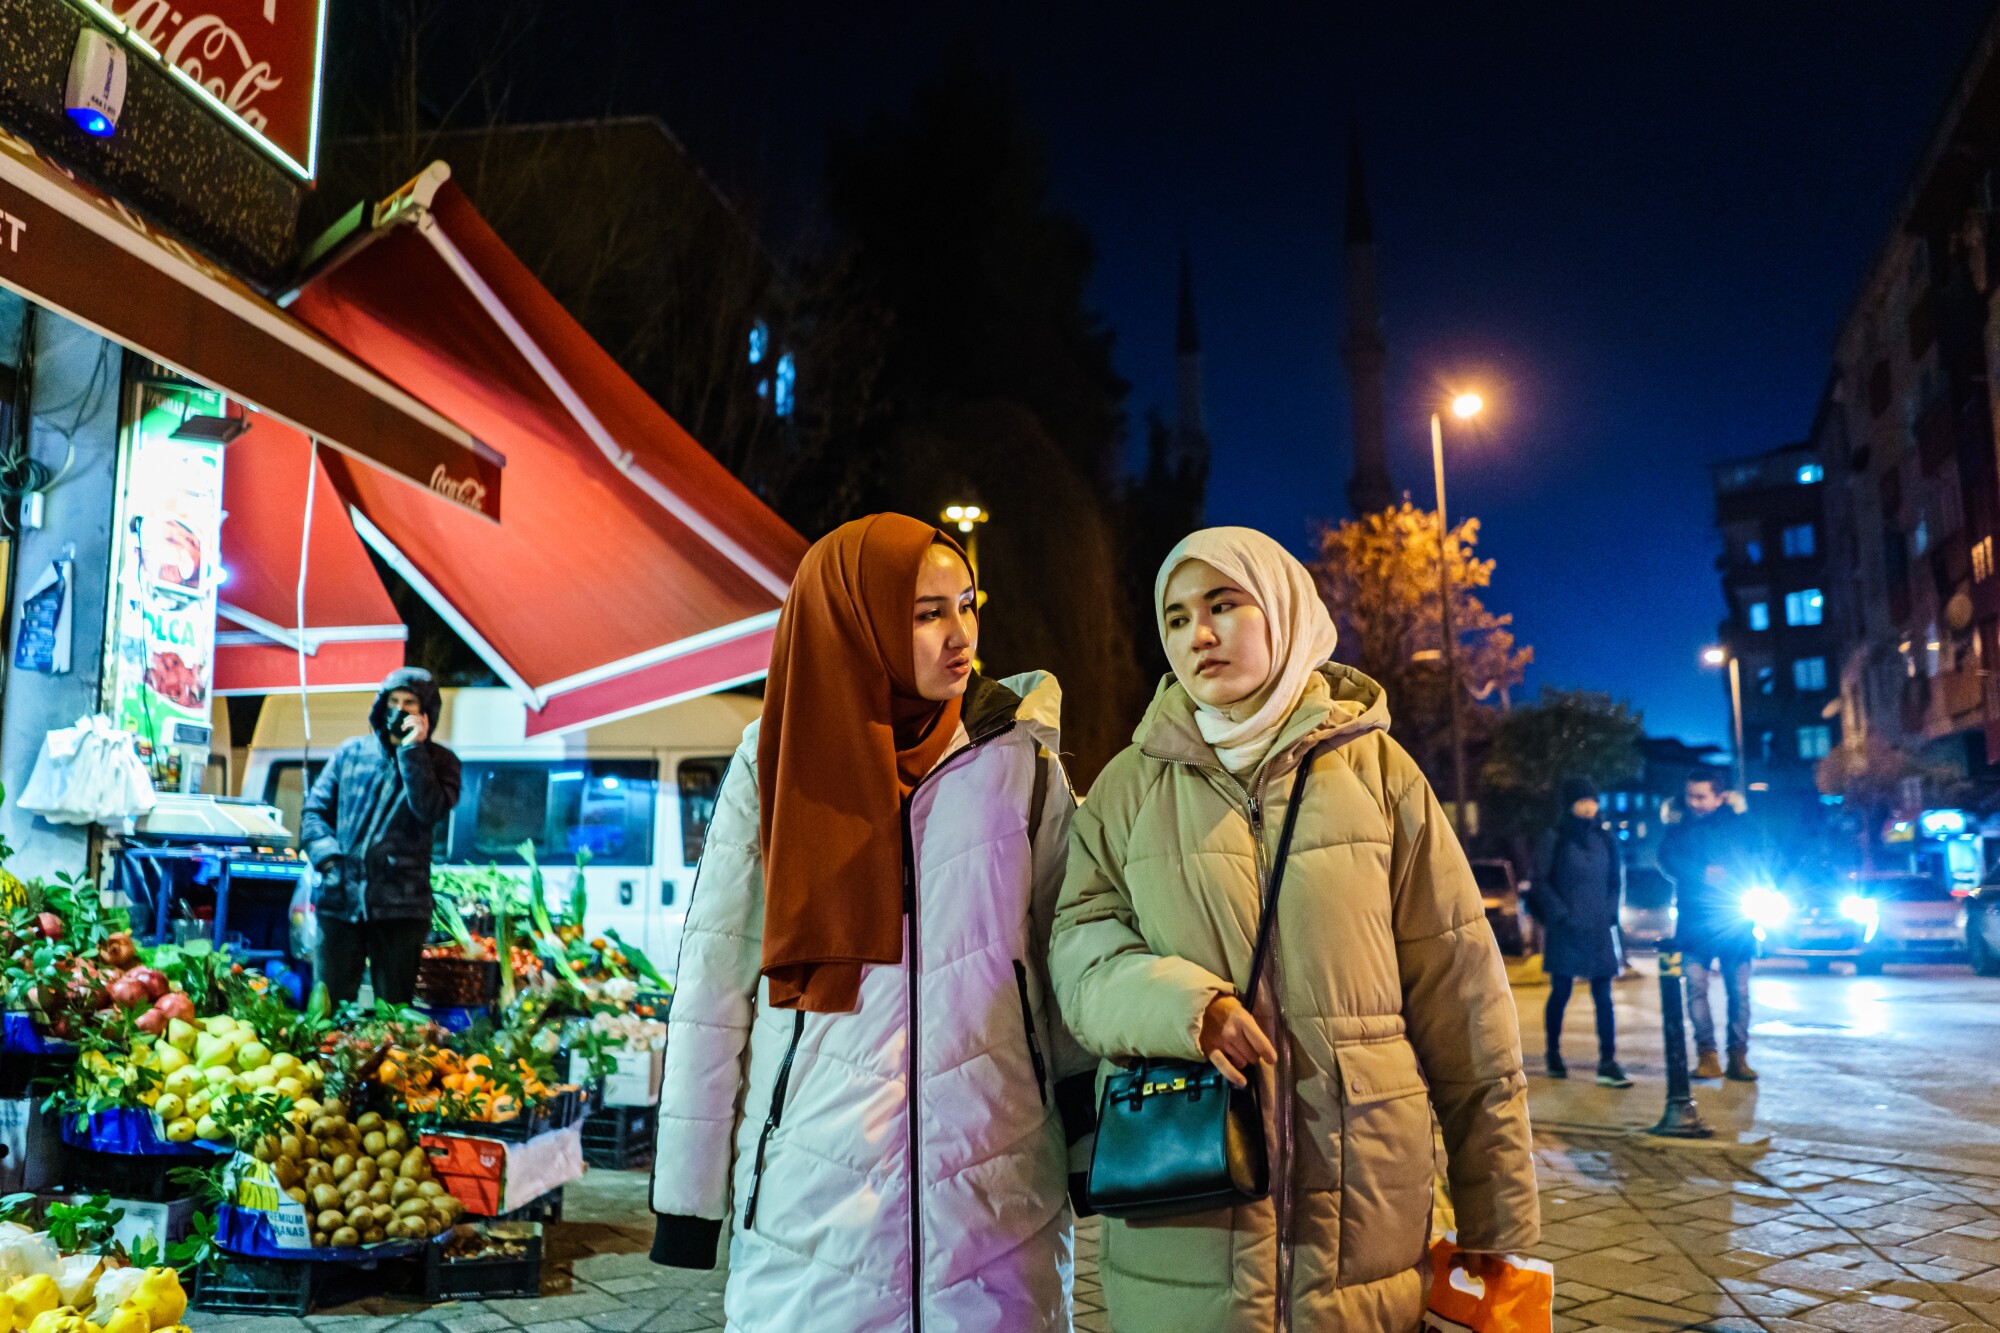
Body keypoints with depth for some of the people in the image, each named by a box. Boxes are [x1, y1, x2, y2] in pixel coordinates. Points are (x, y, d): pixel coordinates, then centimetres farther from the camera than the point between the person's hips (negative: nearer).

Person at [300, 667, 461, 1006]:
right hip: (340, 898, 2)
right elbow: (314, 810, 11)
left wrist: (412, 750, -13)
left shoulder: (439, 762, 5)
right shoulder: (351, 751, 11)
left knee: (394, 1008, 4)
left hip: (400, 904, -2)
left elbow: (430, 812, -13)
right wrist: (328, 858, -5)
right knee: (331, 1003, 6)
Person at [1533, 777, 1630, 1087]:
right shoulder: (1554, 839, -2)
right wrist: (1562, 915, -10)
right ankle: (1553, 1055, 19)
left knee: (1603, 997, -1)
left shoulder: (1604, 839, 10)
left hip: (1599, 930, 4)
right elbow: (1541, 882, -3)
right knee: (1560, 994, 4)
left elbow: (1616, 879, 17)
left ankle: (1607, 1063, -1)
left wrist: (1609, 912, 4)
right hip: (1565, 932, -3)